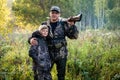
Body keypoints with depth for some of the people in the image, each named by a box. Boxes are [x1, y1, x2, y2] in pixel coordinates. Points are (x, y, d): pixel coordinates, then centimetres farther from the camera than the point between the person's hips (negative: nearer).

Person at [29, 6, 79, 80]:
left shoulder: (63, 24, -3)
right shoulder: (45, 25, 2)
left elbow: (74, 36, -6)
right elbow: (36, 35, 11)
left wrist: (72, 25, -22)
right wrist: (31, 39, -11)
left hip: (61, 55, -1)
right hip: (49, 54, 1)